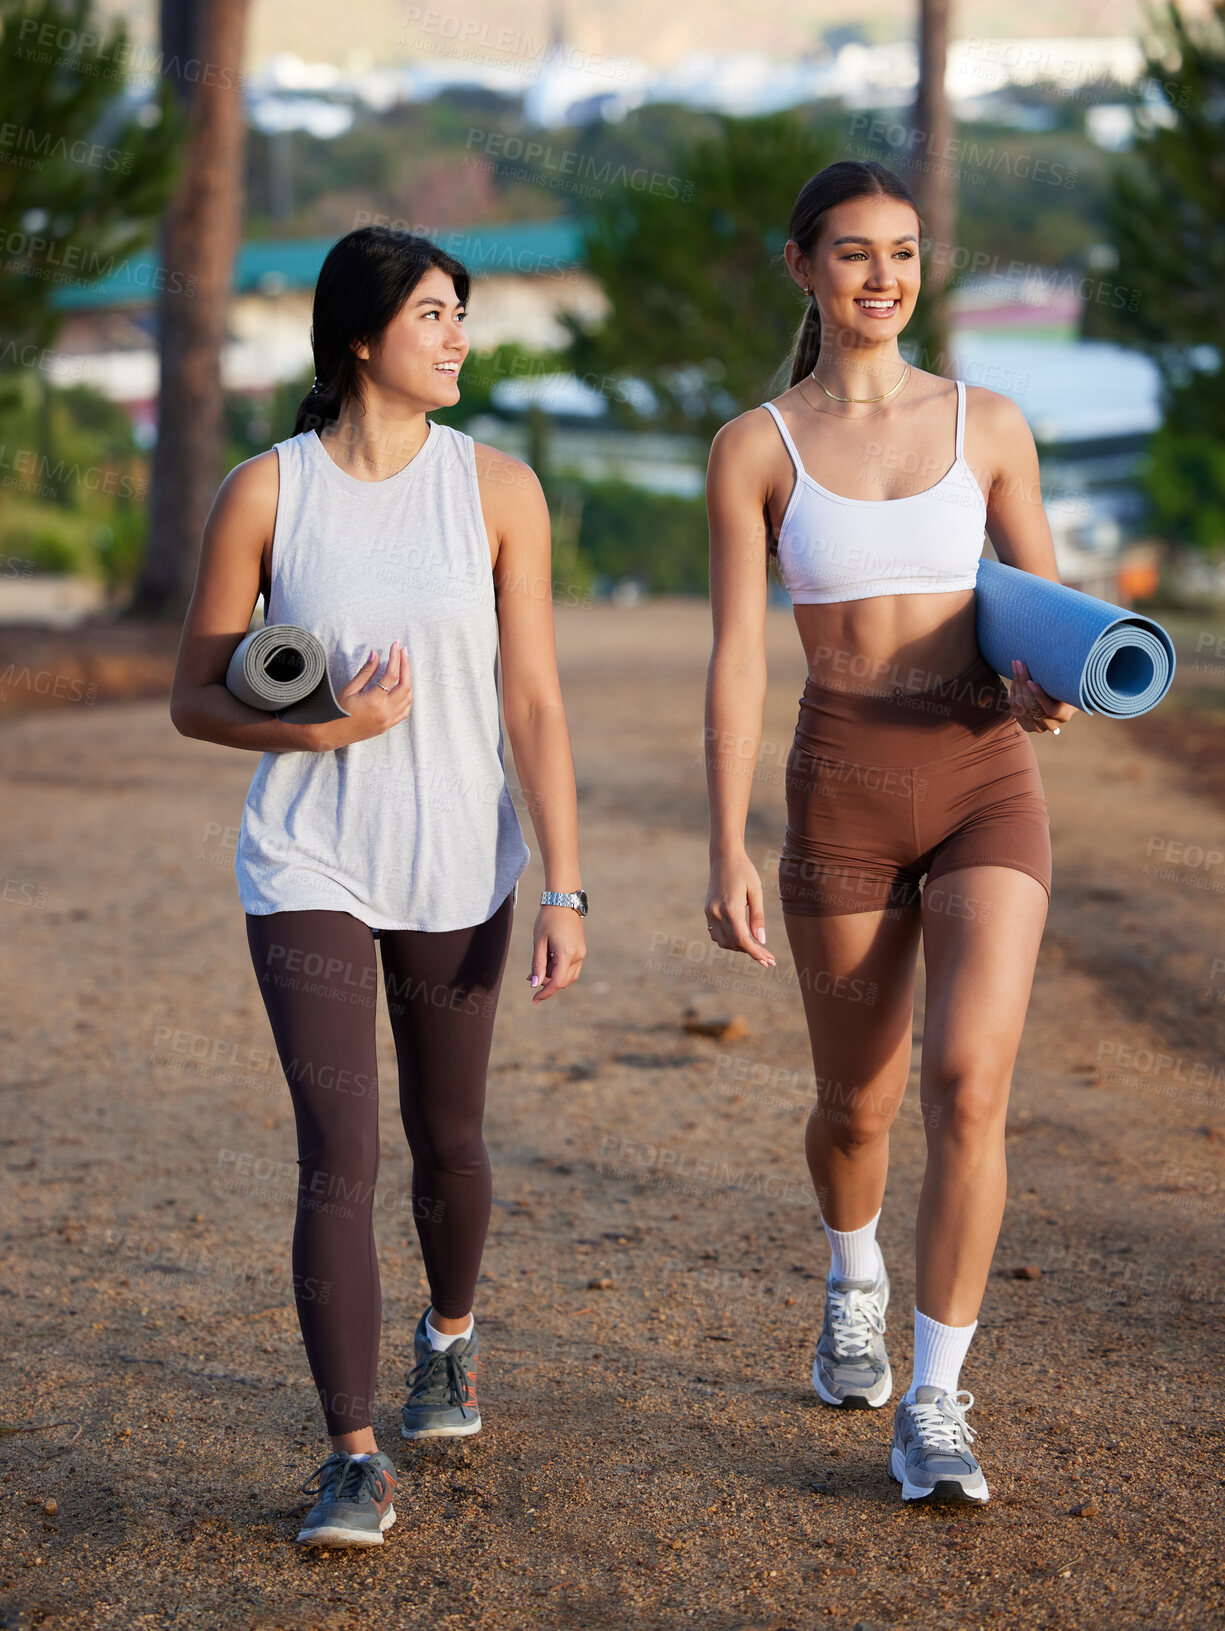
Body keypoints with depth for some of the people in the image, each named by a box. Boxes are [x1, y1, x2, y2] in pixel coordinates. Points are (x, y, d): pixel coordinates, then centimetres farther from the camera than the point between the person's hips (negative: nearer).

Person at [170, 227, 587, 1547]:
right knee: (337, 1153, -12)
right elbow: (195, 699, 1)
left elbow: (535, 702, -4)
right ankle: (354, 1461, -7)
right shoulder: (263, 495, -6)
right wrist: (322, 729, -18)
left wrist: (564, 891, -8)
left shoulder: (497, 491, -4)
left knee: (444, 1139, 16)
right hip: (308, 866, -2)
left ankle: (448, 1336, 46)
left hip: (457, 866, 2)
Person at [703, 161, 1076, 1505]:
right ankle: (855, 1277, 49)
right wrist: (728, 855, -10)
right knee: (858, 1105, 14)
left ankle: (934, 1407, -6)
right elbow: (736, 661, -3)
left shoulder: (986, 424, 5)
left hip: (988, 788, 0)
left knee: (970, 1089, -17)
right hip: (844, 799, 0)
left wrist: (1042, 687, -11)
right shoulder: (754, 450, 0)